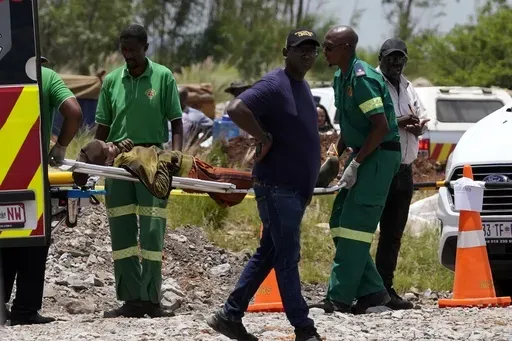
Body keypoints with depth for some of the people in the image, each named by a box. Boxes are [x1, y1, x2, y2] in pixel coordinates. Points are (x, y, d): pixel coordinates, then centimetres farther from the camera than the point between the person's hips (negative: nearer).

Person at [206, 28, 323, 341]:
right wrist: (264, 138, -22)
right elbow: (236, 109, -29)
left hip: (296, 187, 10)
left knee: (268, 254, 13)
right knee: (287, 257, -4)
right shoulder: (274, 85, -14)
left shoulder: (303, 87, 15)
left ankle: (230, 316, 19)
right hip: (277, 186, -10)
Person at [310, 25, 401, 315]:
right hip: (364, 154, 10)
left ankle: (339, 297, -9)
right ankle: (372, 293, 10)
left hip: (380, 155, -10)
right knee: (340, 223, 8)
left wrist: (355, 163, -20)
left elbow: (381, 127, -23)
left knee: (354, 225, -11)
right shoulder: (341, 78, 12)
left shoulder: (362, 78, -19)